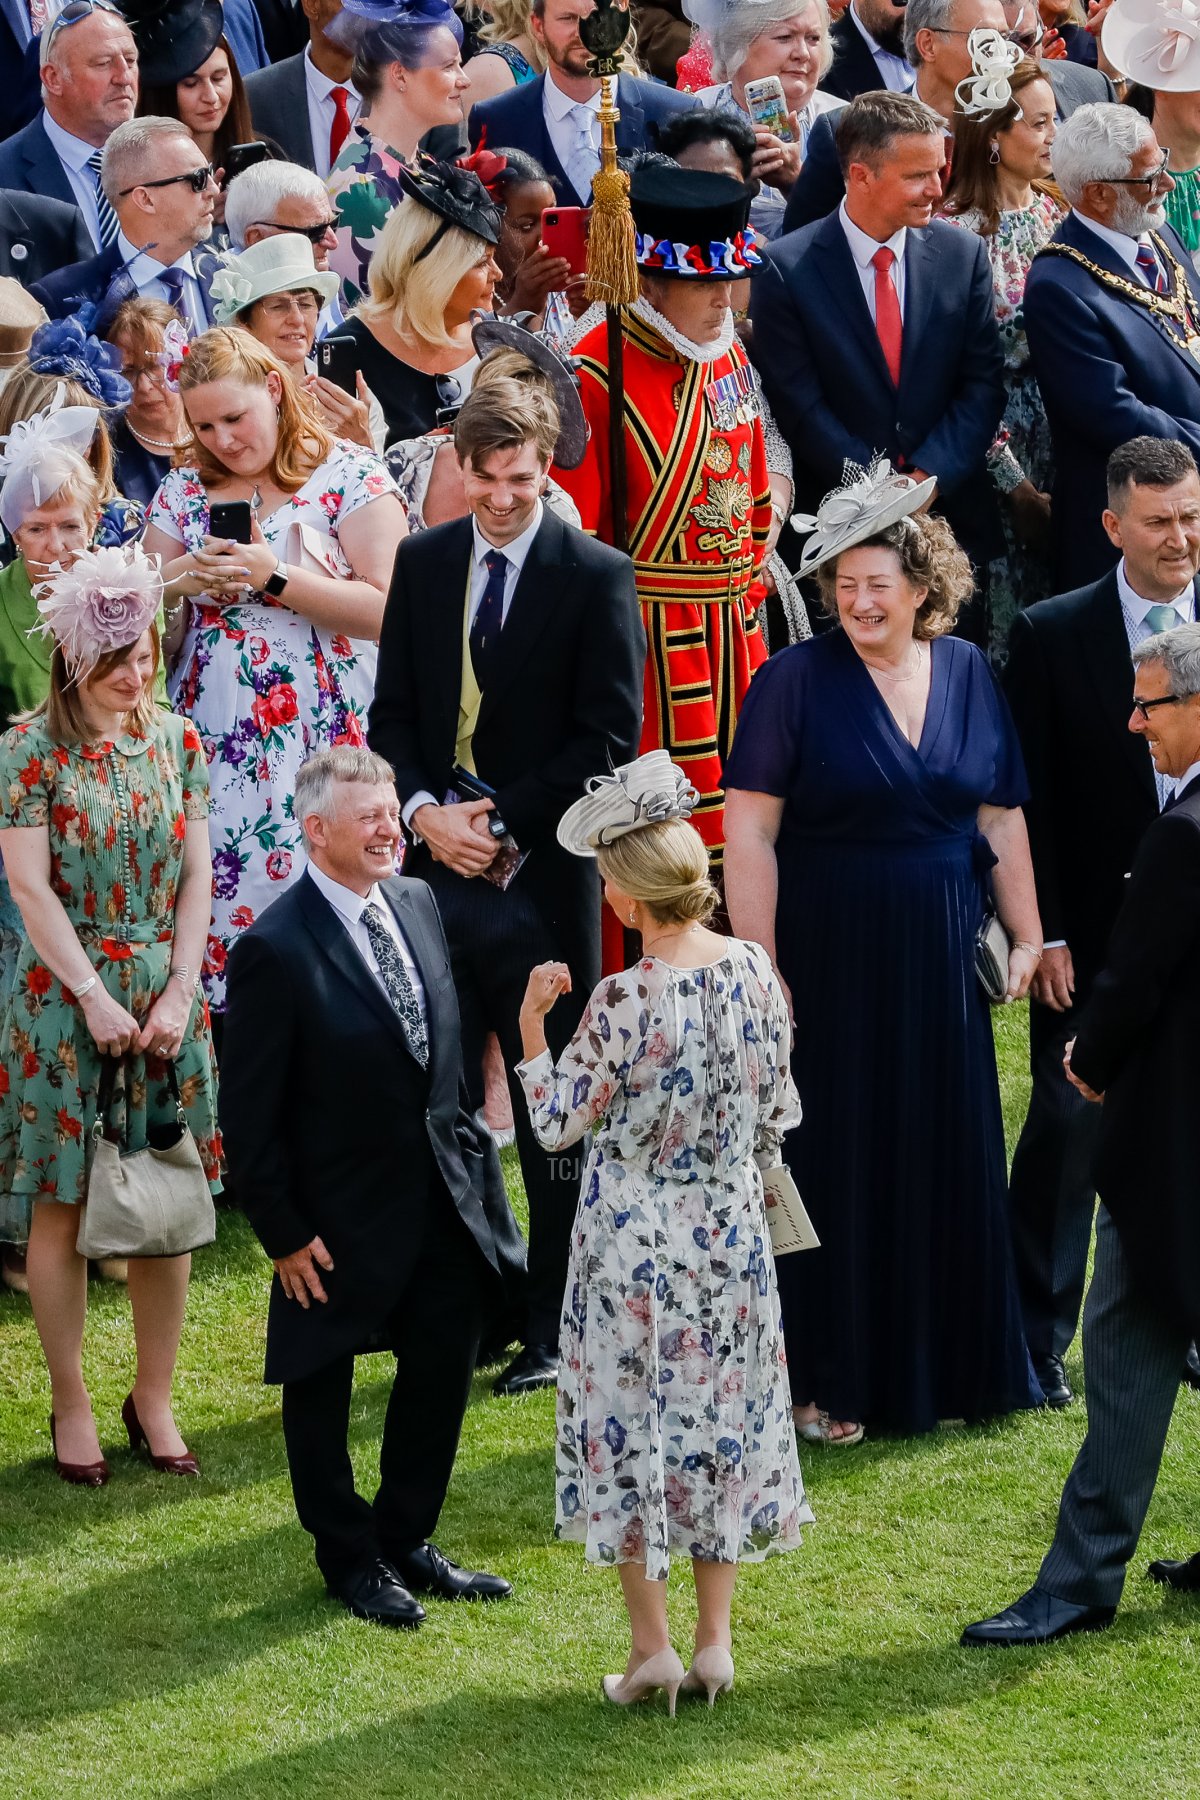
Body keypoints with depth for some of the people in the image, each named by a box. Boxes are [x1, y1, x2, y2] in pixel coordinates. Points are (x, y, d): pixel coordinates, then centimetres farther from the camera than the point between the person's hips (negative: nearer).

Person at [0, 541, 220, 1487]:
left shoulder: (177, 739, 5)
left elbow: (197, 877, 5)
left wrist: (178, 993, -5)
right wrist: (95, 999, -13)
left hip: (164, 993, 3)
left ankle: (155, 1398, 15)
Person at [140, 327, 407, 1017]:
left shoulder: (350, 476, 0)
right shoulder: (184, 492, 13)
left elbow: (388, 610, -10)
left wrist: (273, 578, -15)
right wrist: (178, 583, -7)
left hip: (325, 746, -4)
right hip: (213, 747, 4)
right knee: (222, 907, -3)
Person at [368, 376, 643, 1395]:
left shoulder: (595, 577, -5)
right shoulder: (423, 563, 8)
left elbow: (609, 736, -8)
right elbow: (393, 711, 9)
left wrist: (503, 823, -13)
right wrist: (424, 811, -8)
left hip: (541, 877, -4)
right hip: (435, 866, 4)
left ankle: (551, 1330, 12)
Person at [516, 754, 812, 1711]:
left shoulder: (624, 1003, -22)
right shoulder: (755, 971, -8)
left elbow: (558, 1123, -11)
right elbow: (777, 1111, 3)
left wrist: (532, 1028, -1)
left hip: (634, 1245, -4)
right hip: (732, 1237, 4)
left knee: (632, 1428, 8)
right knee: (723, 1418, 14)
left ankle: (652, 1646, 11)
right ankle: (715, 1642, 18)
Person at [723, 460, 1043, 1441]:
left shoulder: (967, 673, 4)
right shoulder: (796, 680, -10)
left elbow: (1001, 818, 10)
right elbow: (749, 832, -12)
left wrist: (1029, 936, 8)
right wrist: (760, 965, -17)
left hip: (937, 958, 4)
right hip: (830, 956, -4)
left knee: (948, 1158, 11)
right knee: (833, 1164, 3)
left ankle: (951, 1363, 24)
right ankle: (825, 1383, 13)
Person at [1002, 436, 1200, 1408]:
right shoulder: (1053, 634, -5)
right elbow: (1031, 800, -4)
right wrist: (1044, 934, -8)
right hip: (1095, 928, -2)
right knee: (1069, 1125, 1)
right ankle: (1039, 1338, 10)